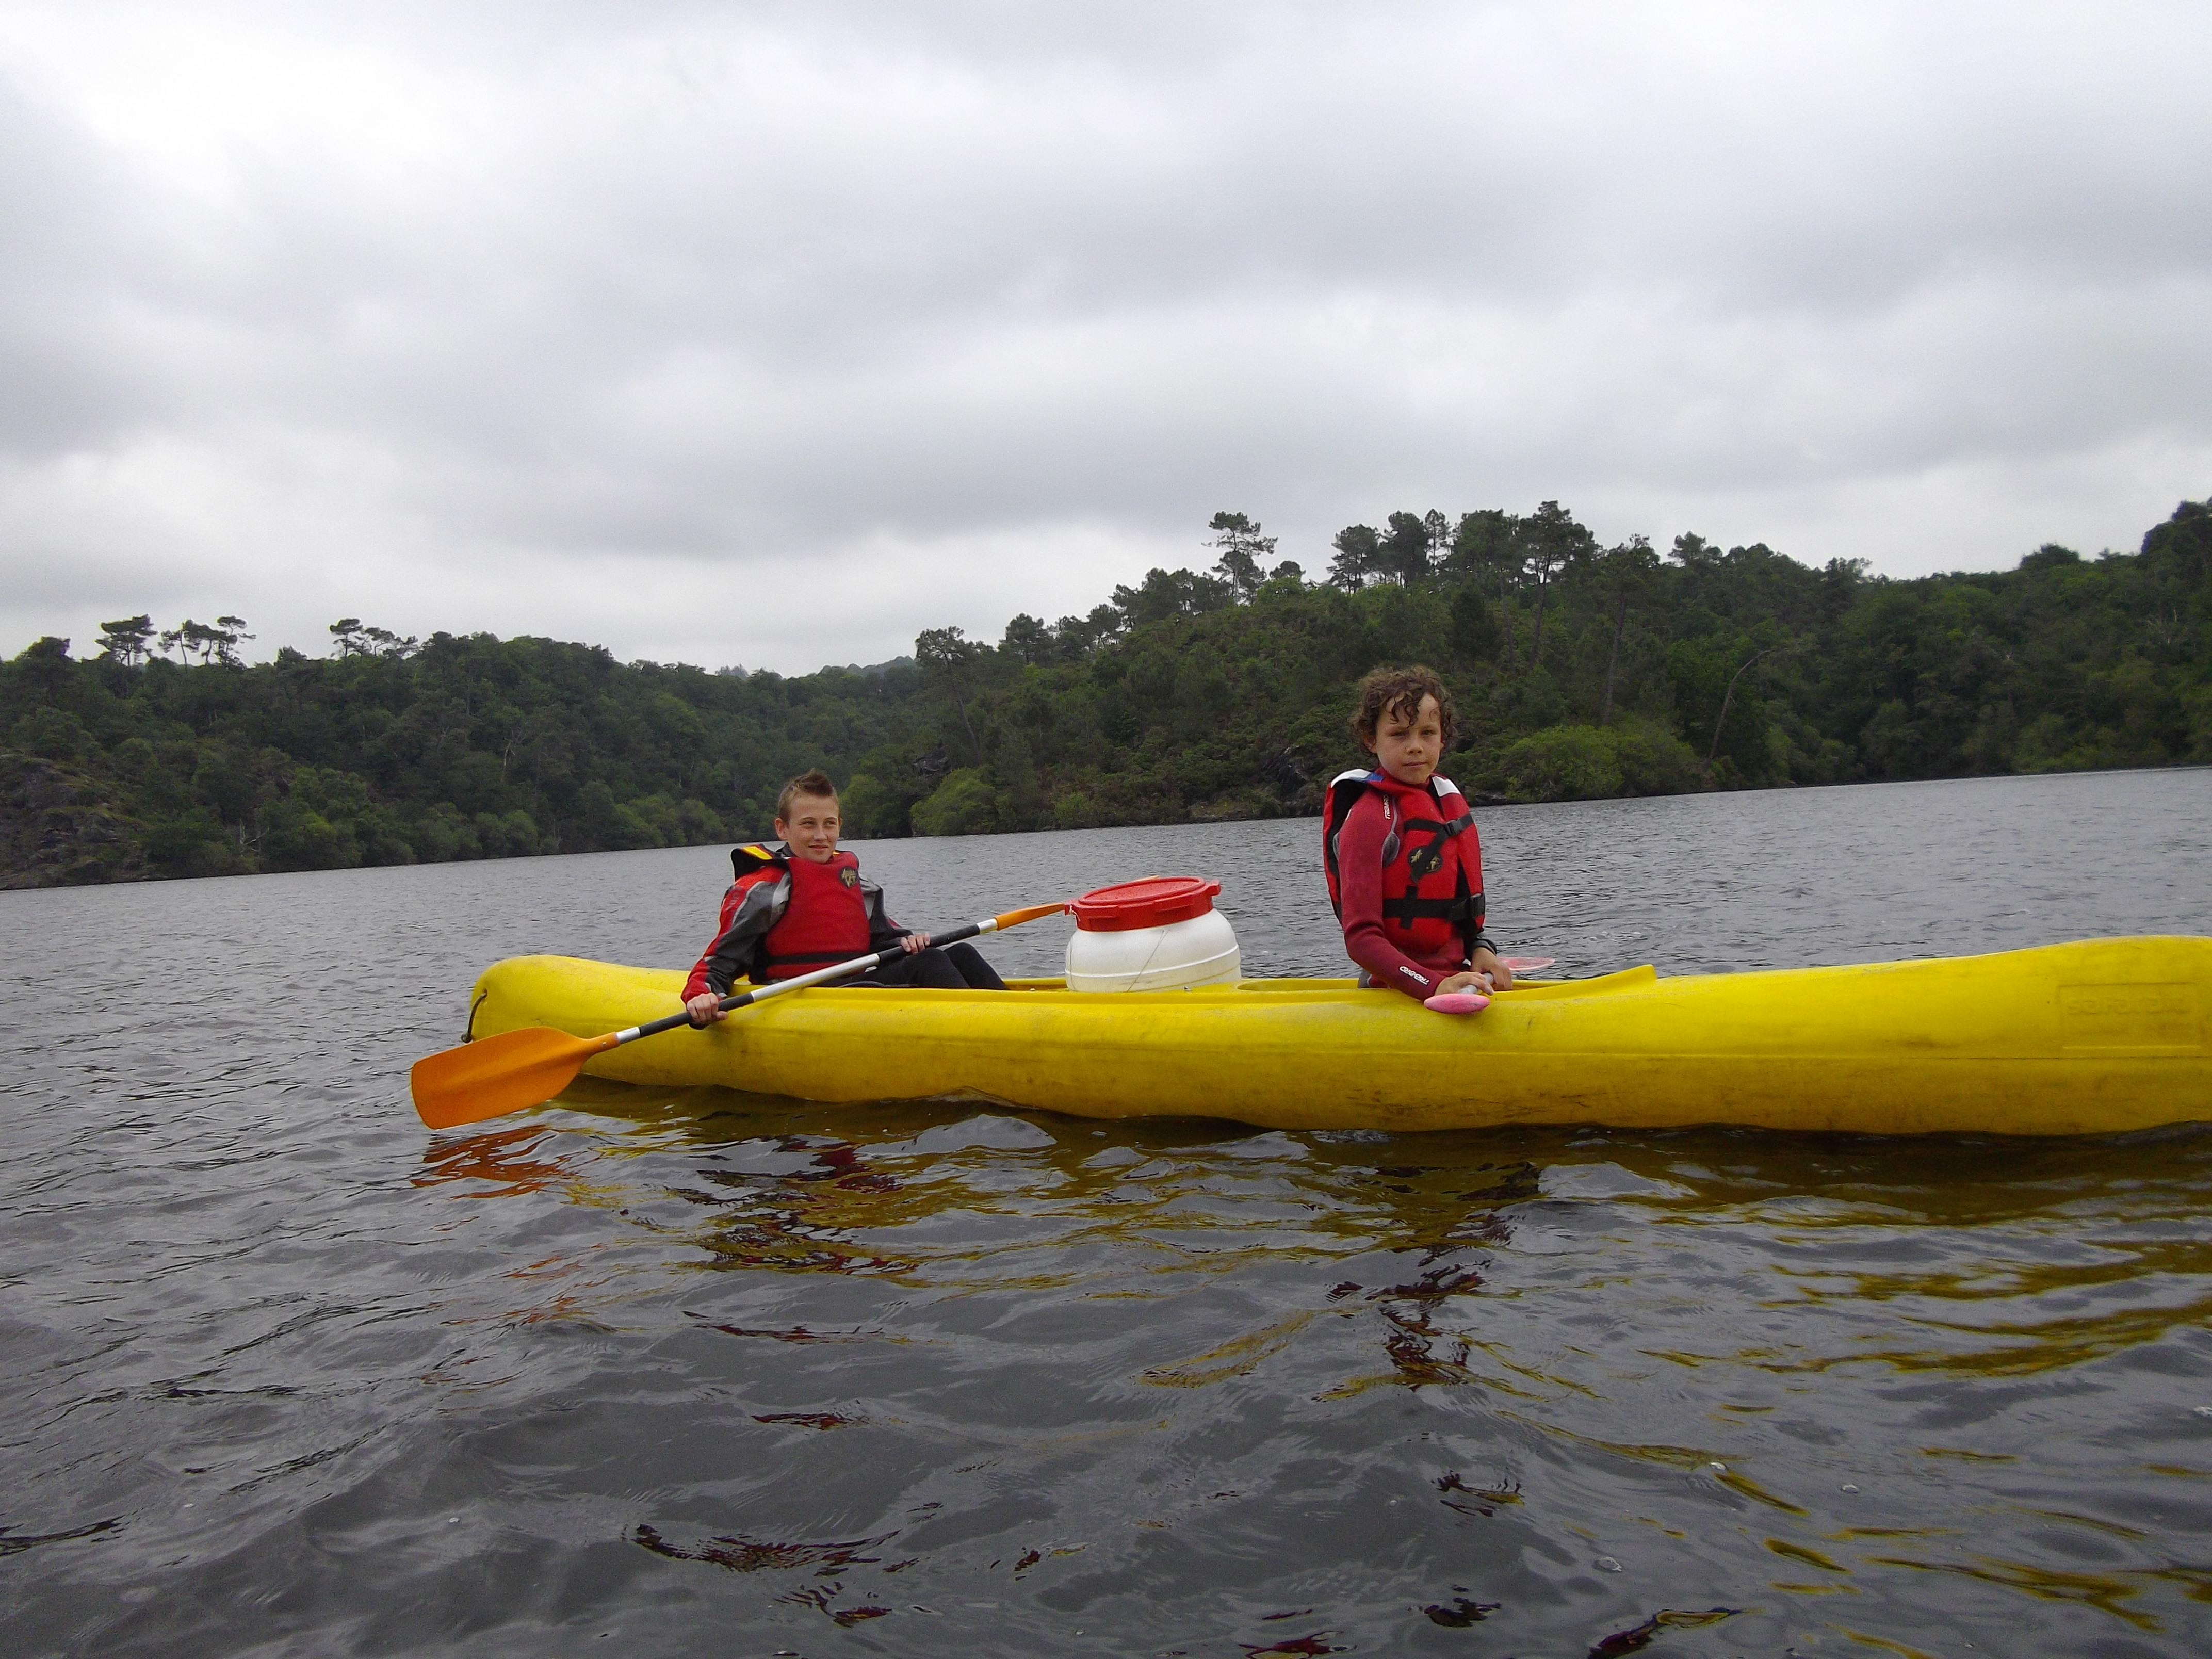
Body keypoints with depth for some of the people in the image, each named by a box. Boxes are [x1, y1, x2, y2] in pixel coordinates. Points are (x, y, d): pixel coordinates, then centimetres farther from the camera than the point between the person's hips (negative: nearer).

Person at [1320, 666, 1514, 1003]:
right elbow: (1360, 938, -18)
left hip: (1454, 978, 8)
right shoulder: (1370, 818, -13)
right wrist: (1434, 986, -26)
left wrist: (1479, 948, 4)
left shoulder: (1449, 798, 11)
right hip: (1397, 996, -8)